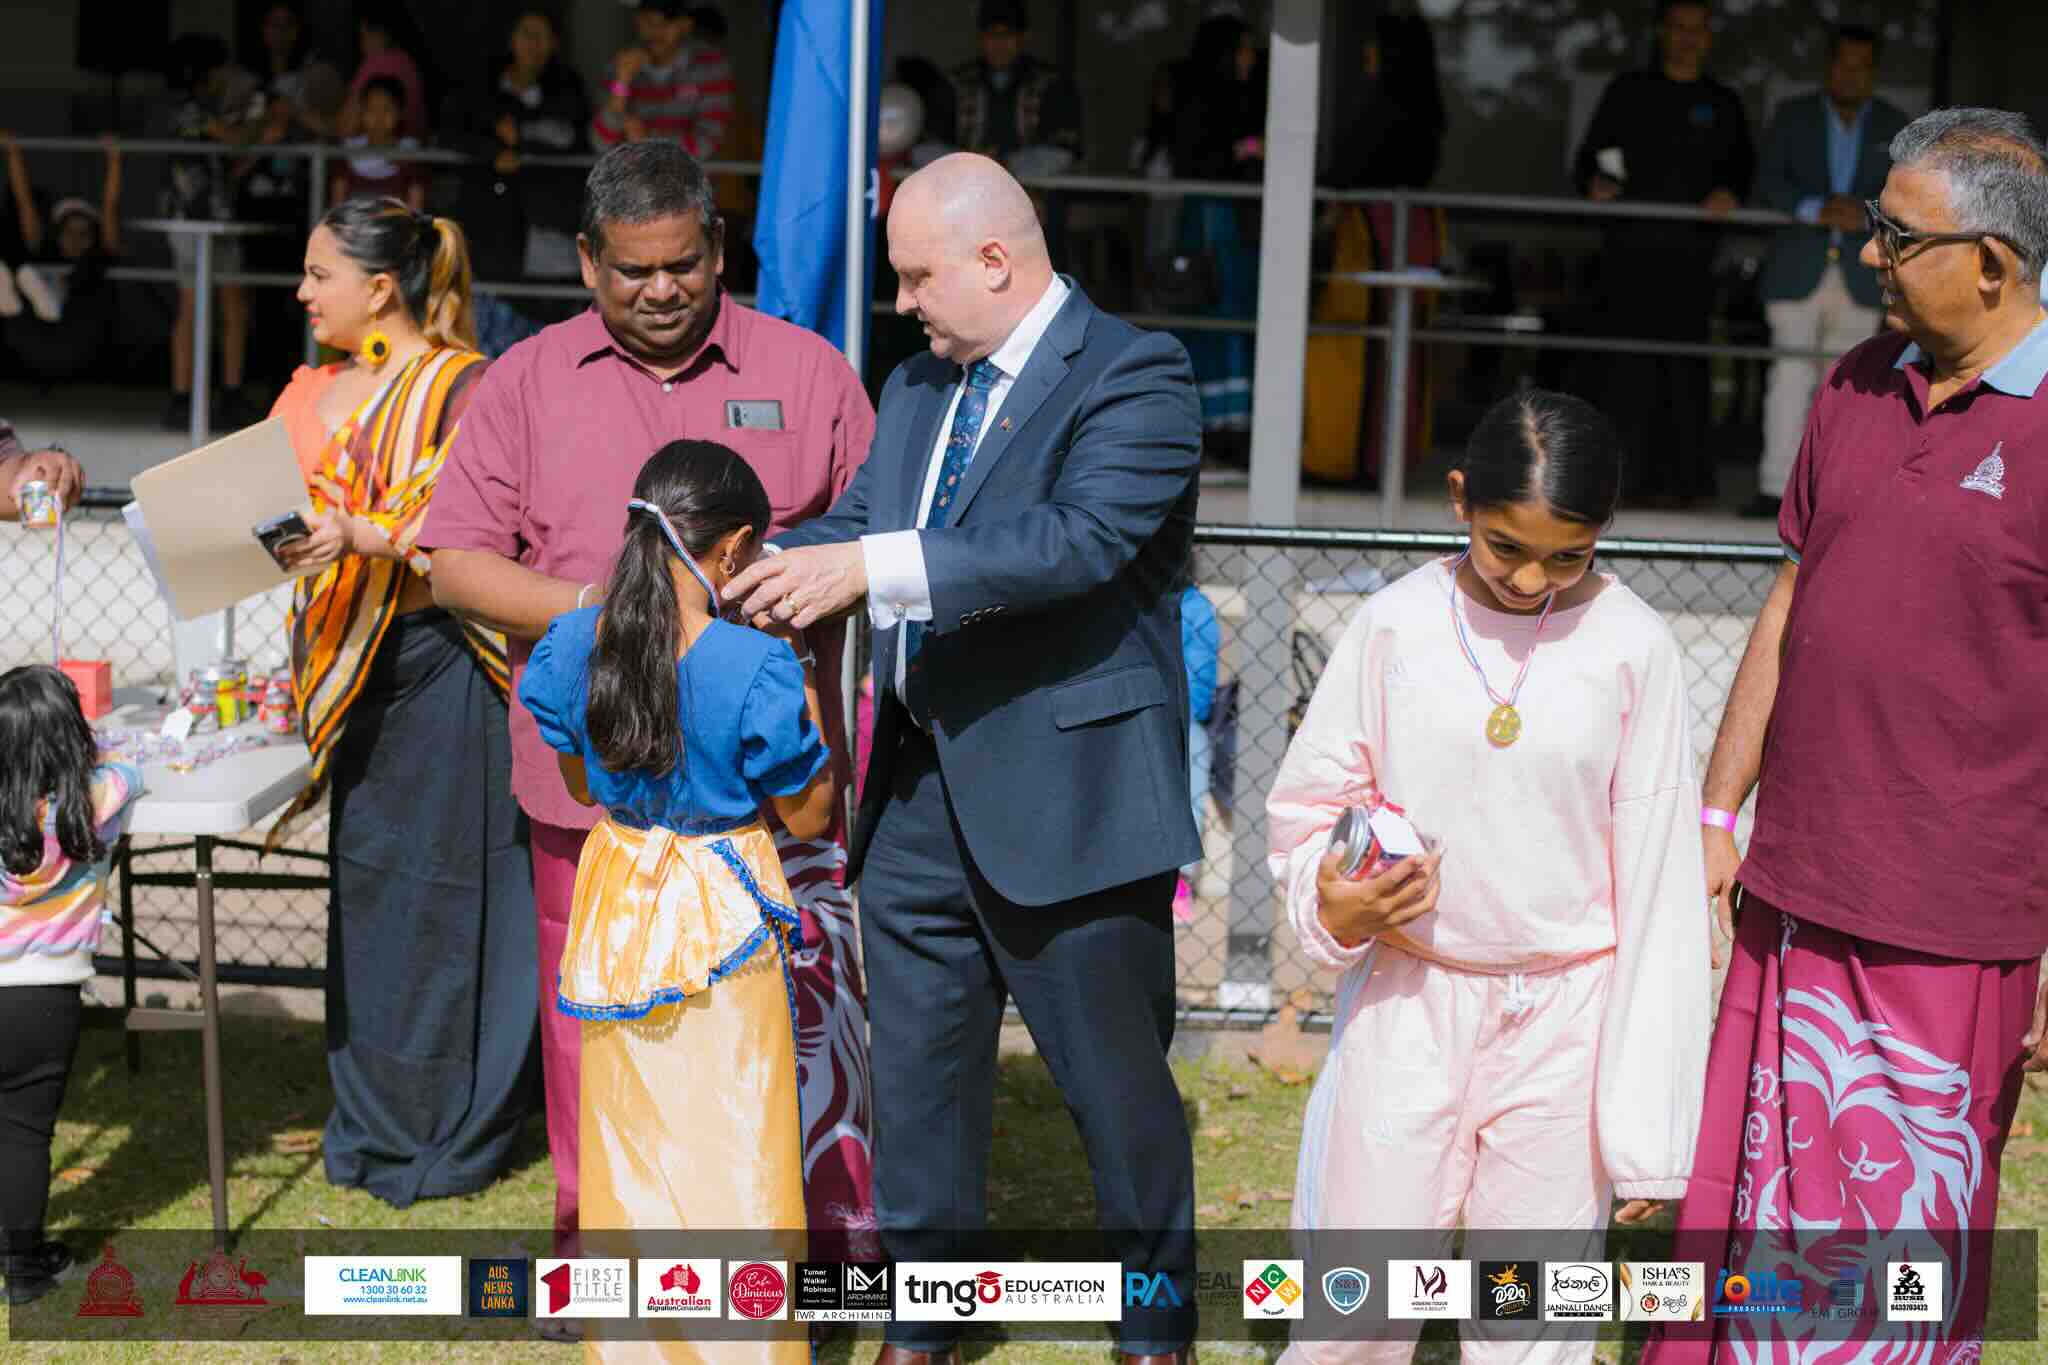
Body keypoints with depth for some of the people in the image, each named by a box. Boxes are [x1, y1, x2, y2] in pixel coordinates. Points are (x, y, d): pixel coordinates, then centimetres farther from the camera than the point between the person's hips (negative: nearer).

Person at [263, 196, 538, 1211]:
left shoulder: (460, 384, -9)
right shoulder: (317, 395, 14)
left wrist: (364, 539, -28)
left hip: (441, 662, -7)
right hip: (355, 670, 7)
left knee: (442, 894, -2)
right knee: (366, 886, 11)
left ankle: (451, 1131, 9)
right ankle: (376, 1119, 23)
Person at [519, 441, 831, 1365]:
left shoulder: (572, 646, -7)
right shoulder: (758, 666, -21)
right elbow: (809, 817, -9)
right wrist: (804, 690, -2)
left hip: (617, 908, 4)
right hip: (724, 912, -4)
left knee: (632, 1142, 17)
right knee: (732, 1149, 8)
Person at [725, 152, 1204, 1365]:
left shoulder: (1132, 376, -11)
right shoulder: (918, 388, 15)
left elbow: (1079, 538, -26)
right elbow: (852, 527, 14)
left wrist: (876, 568, -30)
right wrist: (743, 577, -5)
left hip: (1066, 786, -7)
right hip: (925, 786, 7)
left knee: (1116, 1079, 6)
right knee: (917, 1072, 15)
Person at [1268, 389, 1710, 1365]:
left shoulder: (1631, 645, -6)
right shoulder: (1396, 624, -5)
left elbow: (1658, 881, -3)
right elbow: (1309, 806, 6)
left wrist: (1647, 1130, -4)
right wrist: (1334, 904, -17)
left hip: (1564, 1017, 0)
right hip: (1408, 997, 1)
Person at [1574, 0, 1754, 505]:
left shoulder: (1723, 104, 17)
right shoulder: (1628, 90, 13)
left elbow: (1744, 166, 16)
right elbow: (1591, 154, 10)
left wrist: (1730, 193, -6)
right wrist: (1594, 183, -12)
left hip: (1690, 253, 1)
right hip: (1629, 245, -1)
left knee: (1682, 364, -3)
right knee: (1622, 361, -5)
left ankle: (1676, 478, 0)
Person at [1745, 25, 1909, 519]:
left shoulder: (1894, 126, 12)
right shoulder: (1792, 116, 9)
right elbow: (1768, 181, 0)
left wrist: (1867, 213, -14)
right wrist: (1815, 209, -17)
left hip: (1861, 275, 1)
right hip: (1798, 271, -1)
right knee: (1791, 377, -8)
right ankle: (1775, 487, -8)